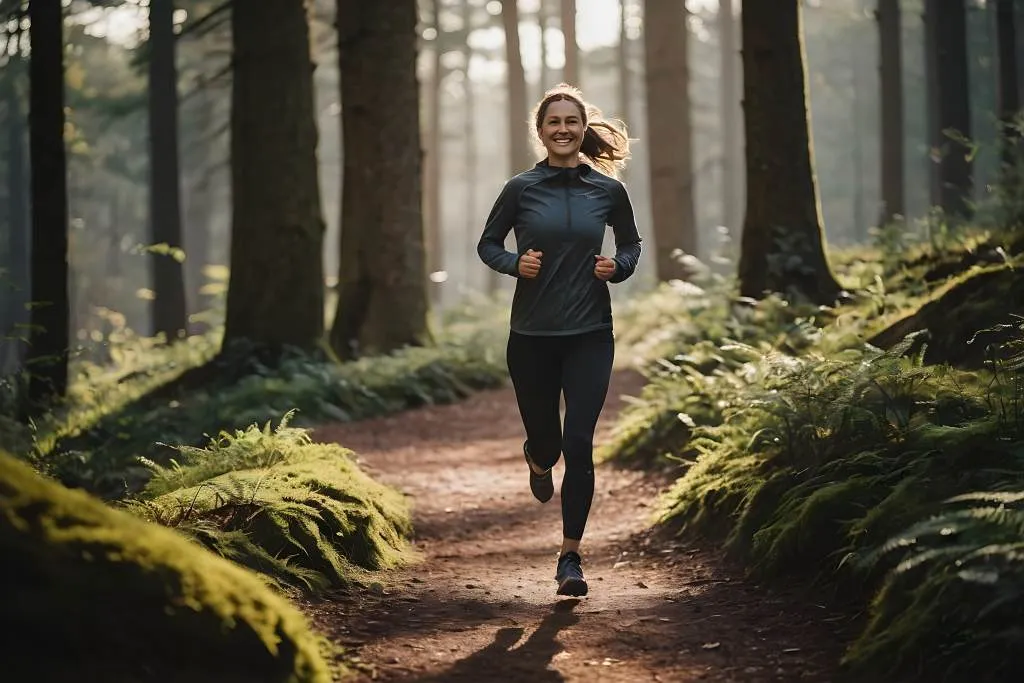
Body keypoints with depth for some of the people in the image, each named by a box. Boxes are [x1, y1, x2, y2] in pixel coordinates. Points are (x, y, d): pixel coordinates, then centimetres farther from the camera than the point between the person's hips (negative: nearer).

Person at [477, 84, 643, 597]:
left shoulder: (607, 190, 1)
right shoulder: (522, 189, -2)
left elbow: (631, 244, 15)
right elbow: (487, 245, 8)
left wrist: (618, 266, -6)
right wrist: (515, 263, -12)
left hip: (590, 335, 0)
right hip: (531, 337, 0)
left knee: (579, 444, -9)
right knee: (546, 440, 9)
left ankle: (570, 558, 2)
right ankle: (538, 458, 50)